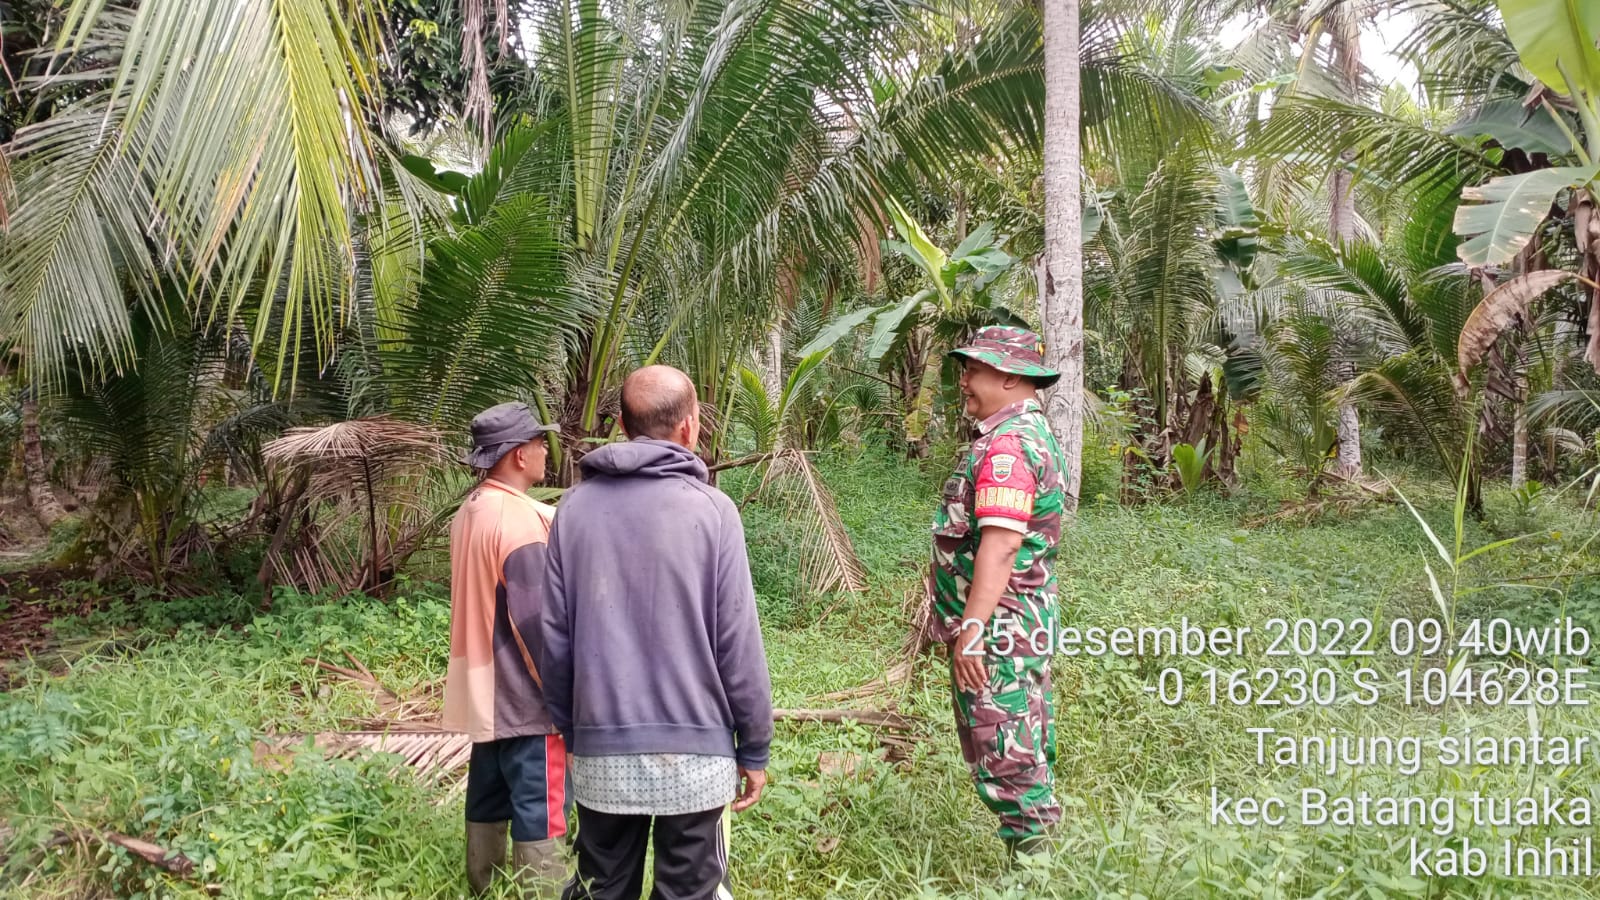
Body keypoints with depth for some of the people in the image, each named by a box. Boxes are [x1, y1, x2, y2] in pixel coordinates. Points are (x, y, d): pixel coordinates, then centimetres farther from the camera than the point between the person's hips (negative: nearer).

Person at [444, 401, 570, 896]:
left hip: (486, 689, 9)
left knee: (489, 796, 17)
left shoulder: (470, 511, 9)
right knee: (539, 807, -2)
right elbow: (536, 619, -22)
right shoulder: (520, 518, -20)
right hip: (526, 693, -9)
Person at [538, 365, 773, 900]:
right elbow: (738, 644, -8)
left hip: (600, 754, 3)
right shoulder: (711, 509, -8)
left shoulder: (576, 507, 1)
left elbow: (554, 636, 4)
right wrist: (755, 748, 2)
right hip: (695, 754, -3)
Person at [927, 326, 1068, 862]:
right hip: (1027, 622, 11)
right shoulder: (1035, 433, 15)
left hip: (997, 626, -11)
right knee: (1027, 748, 19)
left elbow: (999, 542, -27)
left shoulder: (1008, 443, -19)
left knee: (1001, 755, -3)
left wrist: (972, 628, -27)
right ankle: (1039, 849, 30)